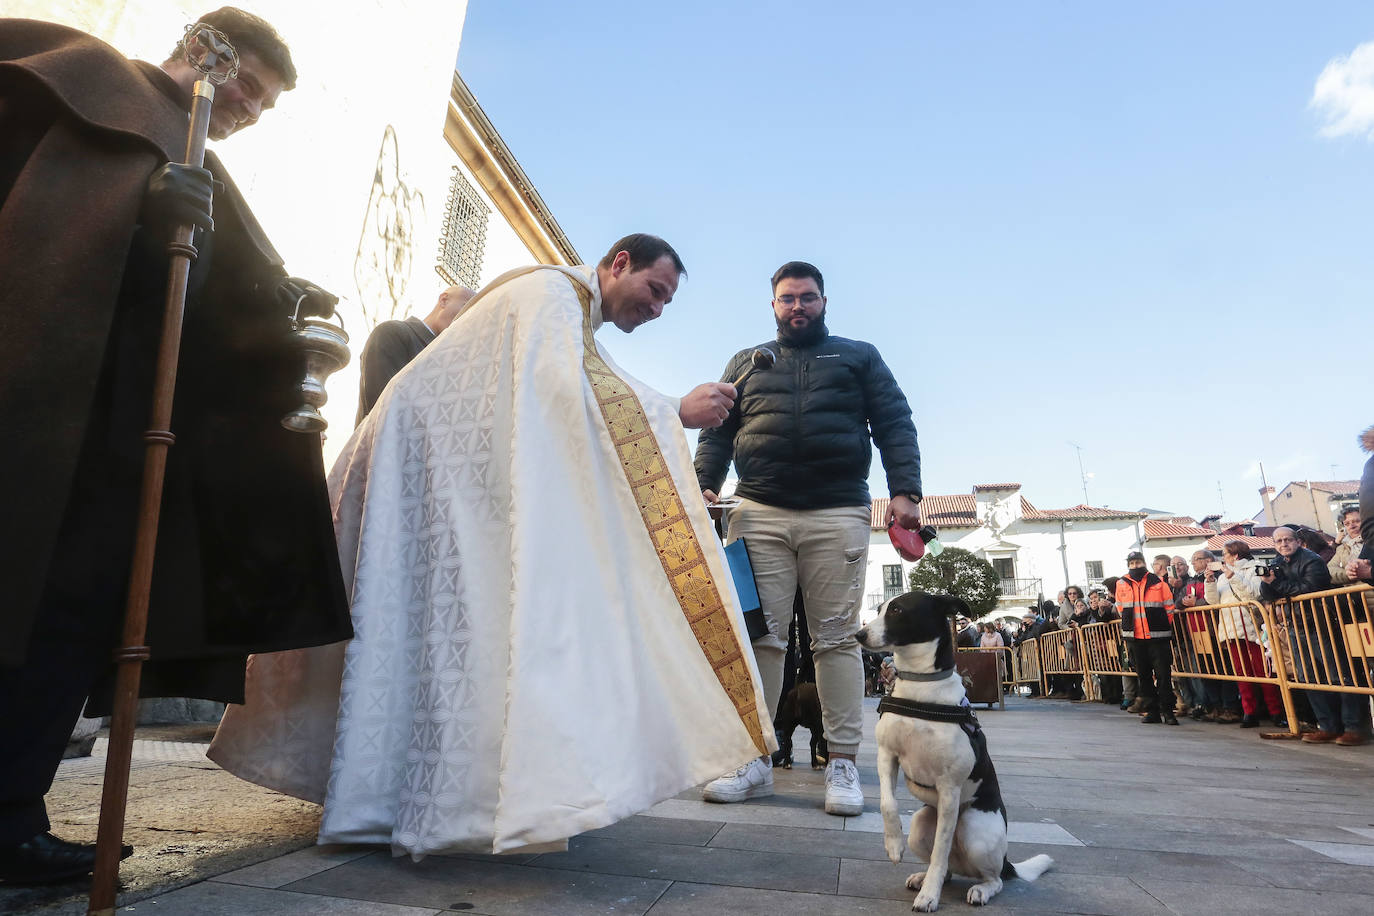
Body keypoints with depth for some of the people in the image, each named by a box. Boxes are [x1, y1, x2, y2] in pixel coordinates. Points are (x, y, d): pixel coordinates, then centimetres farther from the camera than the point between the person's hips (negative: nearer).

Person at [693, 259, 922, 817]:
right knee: (758, 634, -3)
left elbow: (895, 425, 10)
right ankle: (754, 760, 3)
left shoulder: (859, 357, 19)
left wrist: (905, 491, -5)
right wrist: (704, 484, -2)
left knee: (837, 638, -2)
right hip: (759, 513, 1)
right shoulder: (746, 363, 23)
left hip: (838, 514, -1)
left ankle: (842, 764, 4)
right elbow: (717, 432, 16)